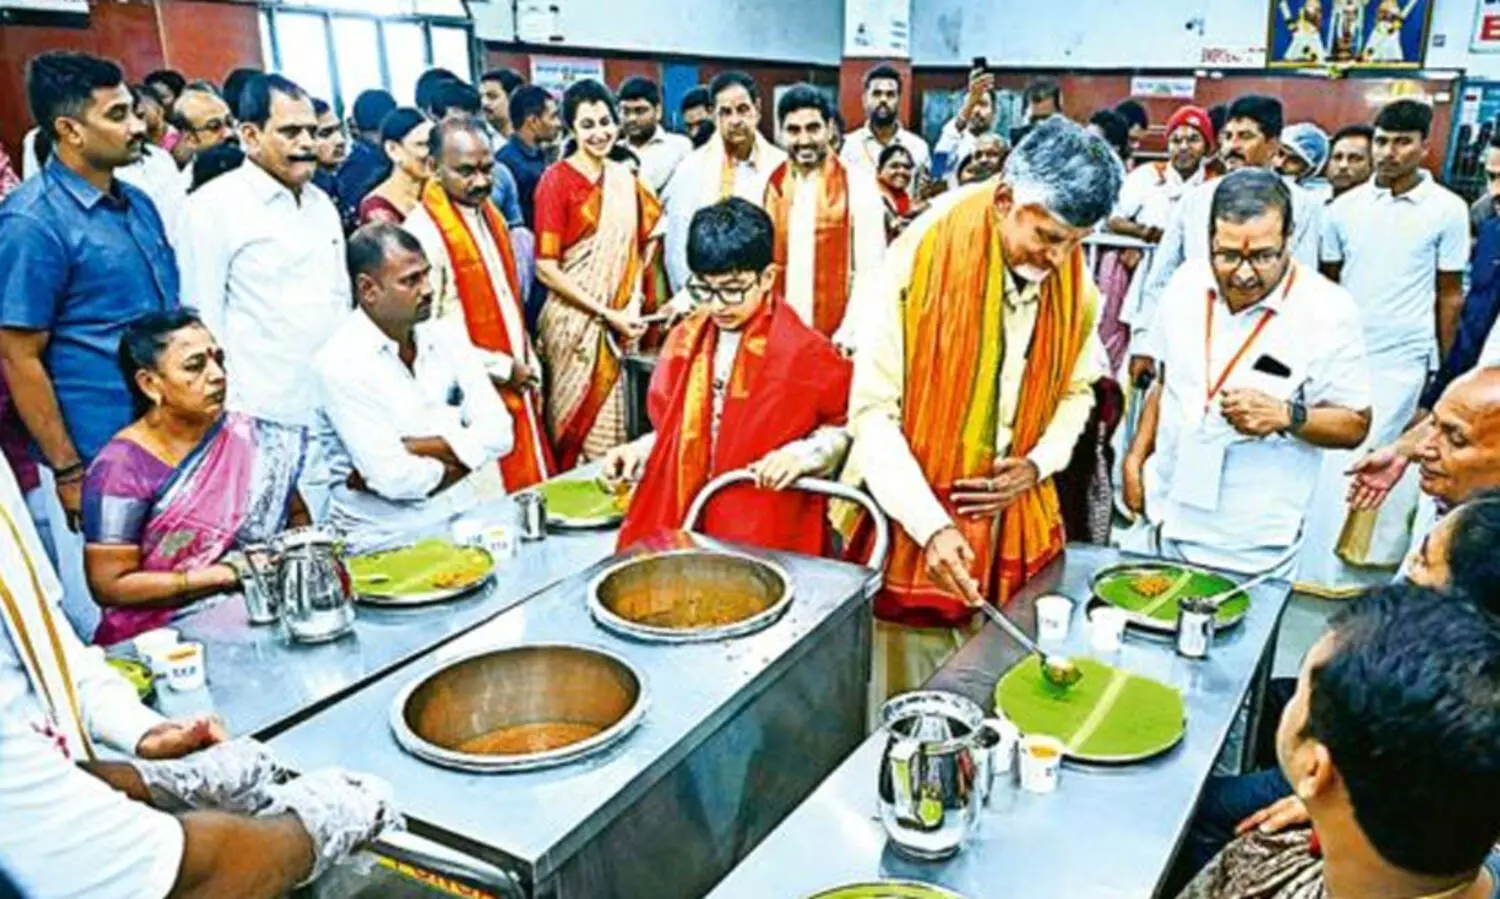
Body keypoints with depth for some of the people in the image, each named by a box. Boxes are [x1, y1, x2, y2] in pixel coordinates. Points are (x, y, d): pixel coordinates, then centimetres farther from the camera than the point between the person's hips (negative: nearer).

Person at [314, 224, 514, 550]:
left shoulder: (448, 336, 8)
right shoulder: (339, 363, -9)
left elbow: (497, 434, -1)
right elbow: (396, 479, -17)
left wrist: (409, 447, -11)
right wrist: (459, 454, -1)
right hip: (391, 539, -6)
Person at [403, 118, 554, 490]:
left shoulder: (488, 214, 10)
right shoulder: (424, 232, -17)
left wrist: (530, 367, 13)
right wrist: (503, 368, -14)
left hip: (516, 388, 8)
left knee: (532, 486, 13)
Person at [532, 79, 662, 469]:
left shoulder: (625, 179, 8)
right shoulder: (557, 179, -9)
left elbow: (645, 239, 19)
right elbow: (546, 267, -12)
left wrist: (633, 303, 2)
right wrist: (607, 313, -14)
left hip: (618, 324, 5)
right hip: (574, 320, -5)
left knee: (610, 423, 11)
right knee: (575, 419, 3)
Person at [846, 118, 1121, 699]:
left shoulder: (1074, 284, 0)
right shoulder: (920, 263, -16)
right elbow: (872, 412, -17)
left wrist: (1038, 465, -5)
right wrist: (931, 525, -26)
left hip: (1017, 529, 4)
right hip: (915, 524, -4)